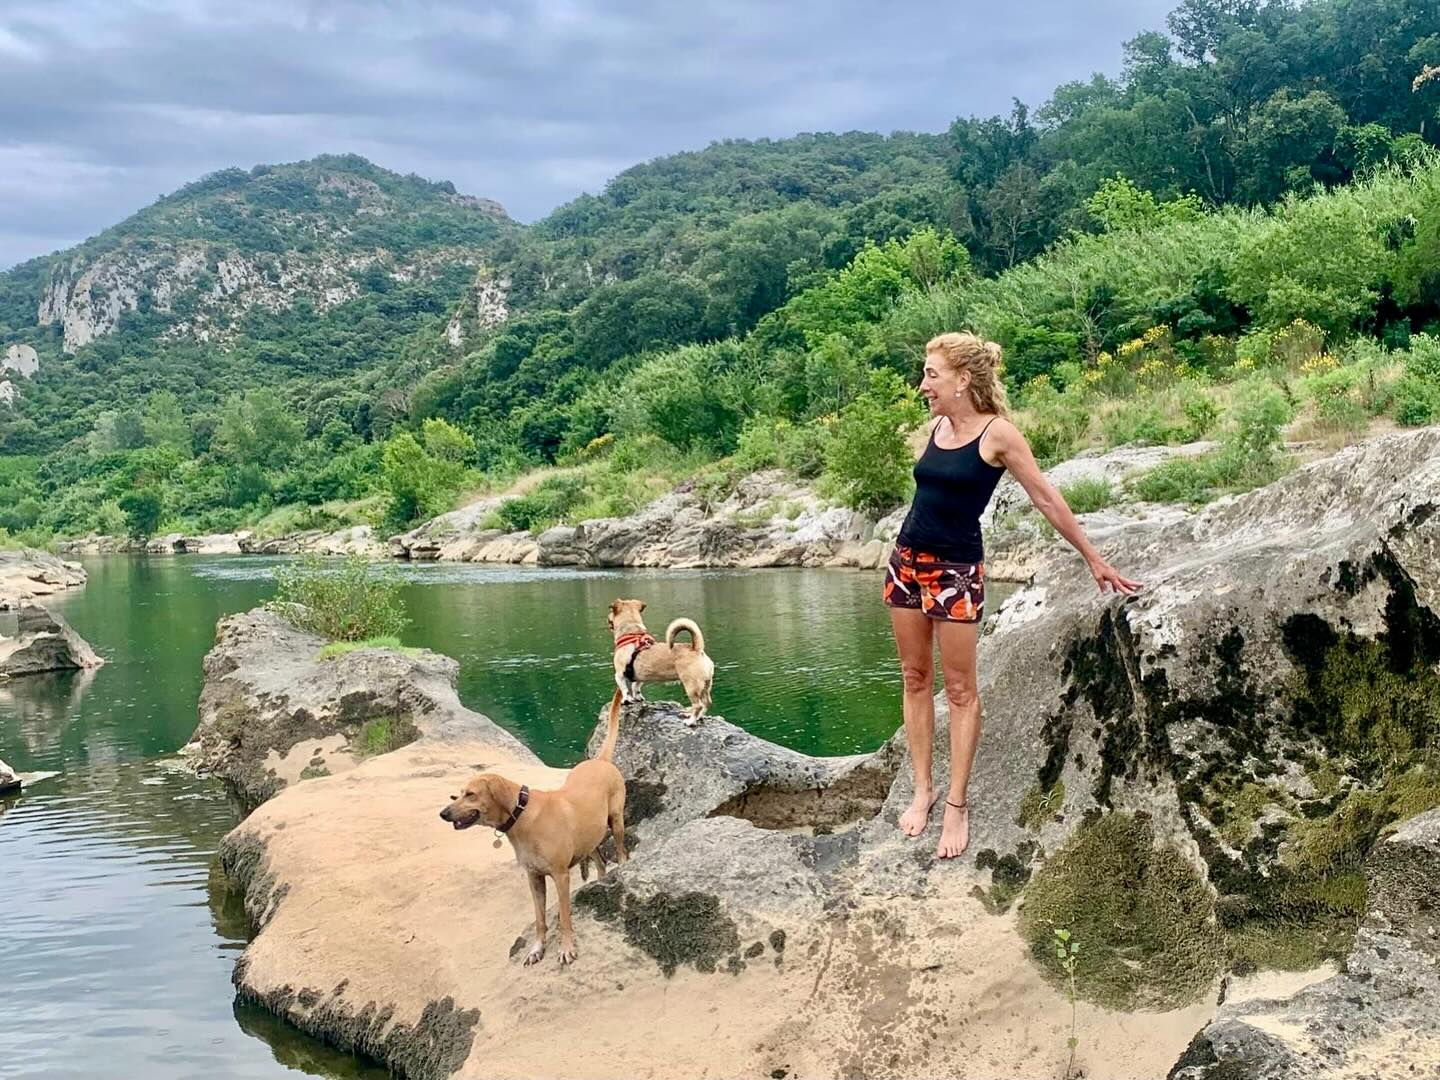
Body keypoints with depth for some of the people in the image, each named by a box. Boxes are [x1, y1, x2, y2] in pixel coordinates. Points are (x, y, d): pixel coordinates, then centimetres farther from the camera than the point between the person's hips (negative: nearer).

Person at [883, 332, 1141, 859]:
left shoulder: (997, 433, -11)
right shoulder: (936, 427, 6)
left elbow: (1046, 498, -5)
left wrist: (1093, 558, 0)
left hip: (957, 569, -6)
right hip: (907, 560, 6)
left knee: (960, 689, 0)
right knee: (915, 678, 9)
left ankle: (957, 805, 6)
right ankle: (922, 788, 18)